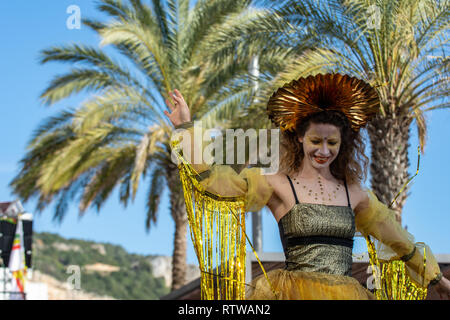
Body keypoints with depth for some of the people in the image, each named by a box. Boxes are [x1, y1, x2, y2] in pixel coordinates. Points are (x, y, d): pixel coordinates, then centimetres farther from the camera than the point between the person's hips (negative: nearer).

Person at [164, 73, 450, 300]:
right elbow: (221, 182, -4)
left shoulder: (355, 193, 15)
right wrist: (186, 127, -9)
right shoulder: (279, 185, 5)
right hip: (297, 294, -3)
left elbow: (395, 236, 26)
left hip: (348, 294, 3)